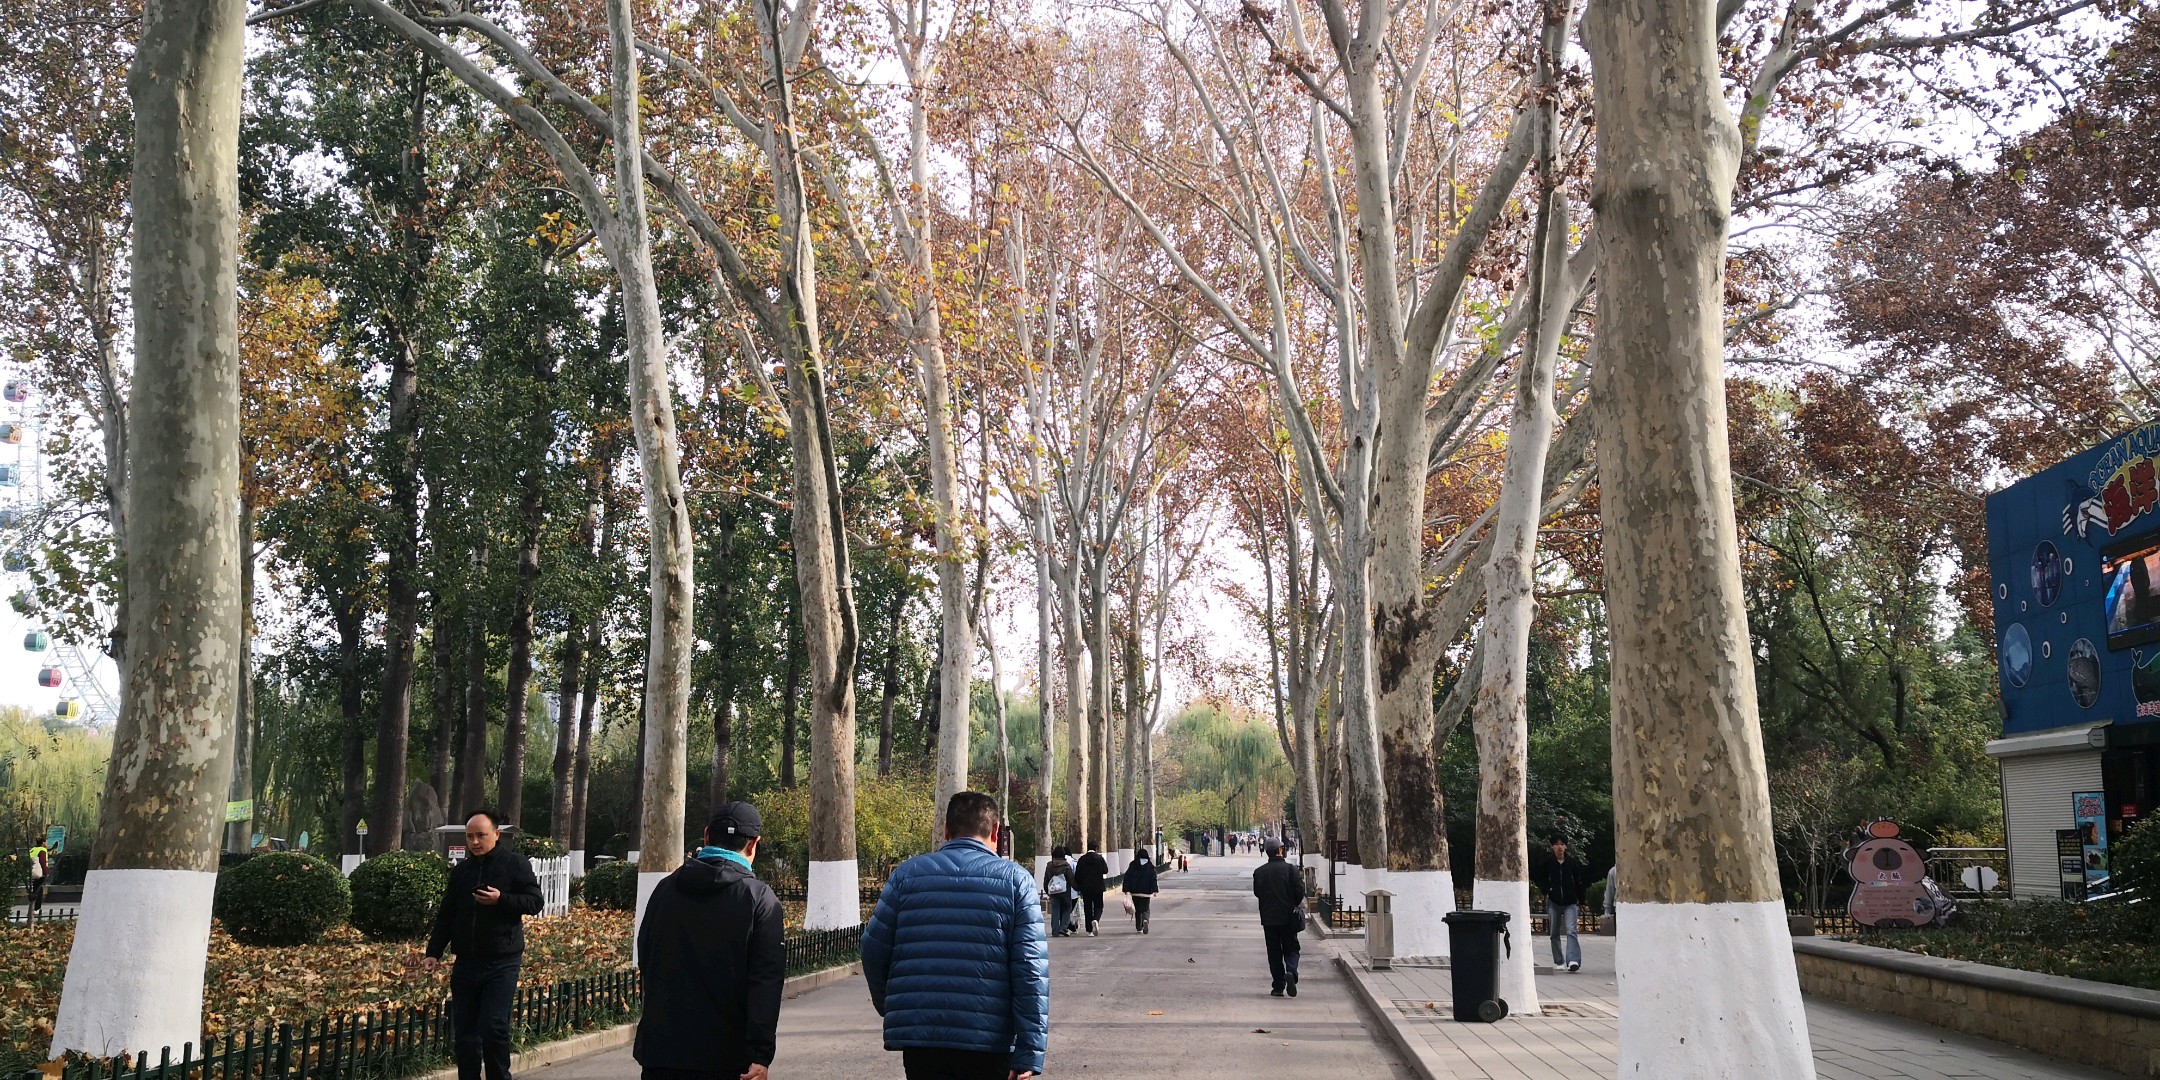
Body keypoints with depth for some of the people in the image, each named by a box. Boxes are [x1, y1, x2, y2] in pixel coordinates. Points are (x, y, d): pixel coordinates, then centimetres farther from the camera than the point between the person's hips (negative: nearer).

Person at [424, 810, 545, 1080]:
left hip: (501, 964, -5)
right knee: (464, 1032, 7)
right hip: (466, 964, 5)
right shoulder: (460, 871, 12)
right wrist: (434, 952, 5)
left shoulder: (515, 864, -2)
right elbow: (445, 915, 14)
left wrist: (501, 899, -21)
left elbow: (535, 902, -7)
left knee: (494, 1028, -10)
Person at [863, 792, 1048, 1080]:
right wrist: (1029, 1051, -8)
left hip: (919, 1036, 1)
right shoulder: (1016, 880, 1)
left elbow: (873, 950, 6)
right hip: (989, 1041, -1)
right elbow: (1032, 970, -7)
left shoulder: (908, 873, 5)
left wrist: (890, 1006, 24)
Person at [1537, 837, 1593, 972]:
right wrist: (1547, 890, -4)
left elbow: (1578, 883, 9)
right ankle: (1558, 961, 17)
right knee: (1554, 933, 7)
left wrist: (1581, 902, 10)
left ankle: (1573, 960, -23)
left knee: (1571, 931, -16)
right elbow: (1540, 880, 14)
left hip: (1570, 903, -2)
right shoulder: (1548, 863, 1)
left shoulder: (1573, 863, 1)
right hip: (1553, 903, 2)